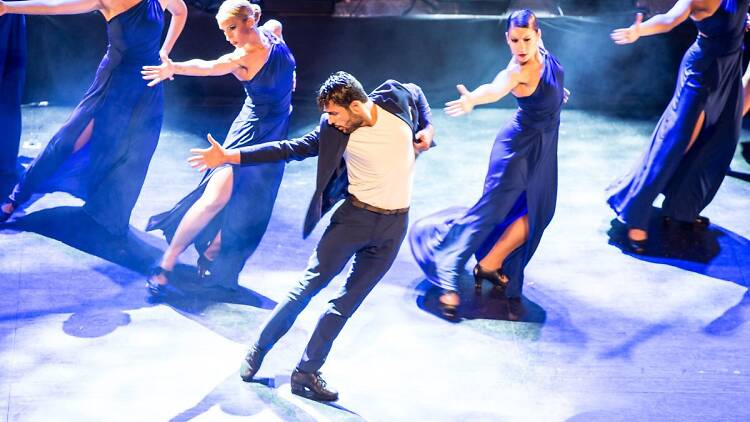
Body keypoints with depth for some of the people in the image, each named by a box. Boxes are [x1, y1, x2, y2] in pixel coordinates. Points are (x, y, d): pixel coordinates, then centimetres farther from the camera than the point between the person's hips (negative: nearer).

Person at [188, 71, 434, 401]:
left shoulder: (396, 98, -7)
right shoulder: (335, 130, -10)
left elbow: (417, 93, 17)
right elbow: (290, 149, -8)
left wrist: (426, 128, 3)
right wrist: (229, 156, -13)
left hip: (394, 224, 1)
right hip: (355, 216, -1)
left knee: (347, 301, 3)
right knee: (309, 285, -2)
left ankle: (306, 373, 8)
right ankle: (258, 350, 12)